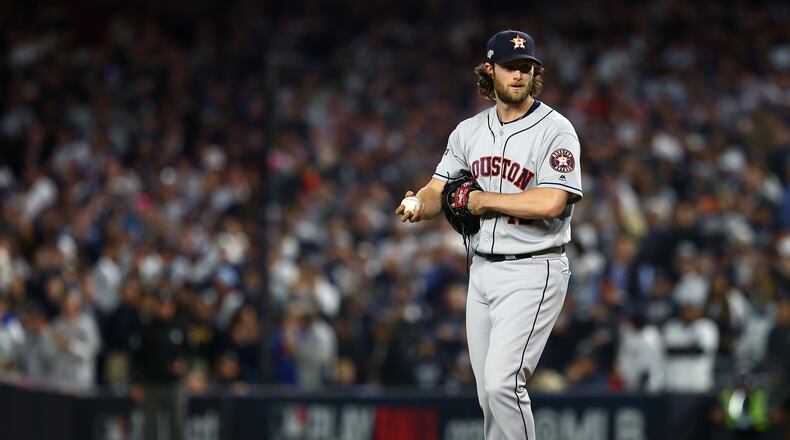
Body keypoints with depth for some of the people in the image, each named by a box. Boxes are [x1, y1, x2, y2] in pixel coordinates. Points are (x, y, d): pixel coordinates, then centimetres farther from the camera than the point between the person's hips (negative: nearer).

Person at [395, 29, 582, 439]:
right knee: (489, 393, 9)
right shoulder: (469, 131, 11)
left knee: (501, 382, -19)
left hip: (533, 271, -7)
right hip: (482, 269, 7)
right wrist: (418, 205, -15)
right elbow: (439, 191, 9)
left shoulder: (555, 130, -10)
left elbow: (551, 203, -22)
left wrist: (486, 199, -11)